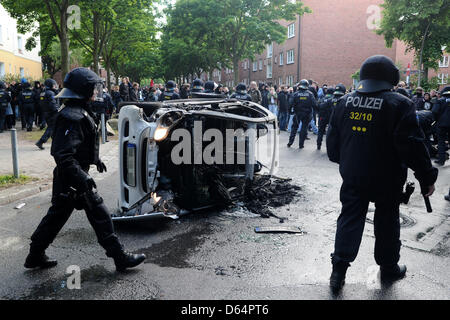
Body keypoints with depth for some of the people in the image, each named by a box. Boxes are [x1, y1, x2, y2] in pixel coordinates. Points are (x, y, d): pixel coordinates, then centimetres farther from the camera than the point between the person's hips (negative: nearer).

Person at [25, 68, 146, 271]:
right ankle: (120, 258, 9)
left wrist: (95, 159, 31)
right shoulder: (72, 117, -22)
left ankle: (35, 257, 32)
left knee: (57, 215, 19)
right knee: (99, 214, -2)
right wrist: (82, 178, -30)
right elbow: (63, 155, -28)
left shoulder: (79, 112, 12)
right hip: (72, 178, -11)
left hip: (66, 178, 11)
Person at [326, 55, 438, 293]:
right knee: (387, 222, 13)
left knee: (349, 219, 11)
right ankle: (388, 268, 30)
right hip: (387, 179, -3)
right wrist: (427, 176, -7)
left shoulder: (344, 103, 2)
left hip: (352, 176, 4)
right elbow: (412, 145, -16)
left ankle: (339, 271, 8)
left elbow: (332, 140, 10)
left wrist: (343, 162, 25)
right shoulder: (399, 104, -13)